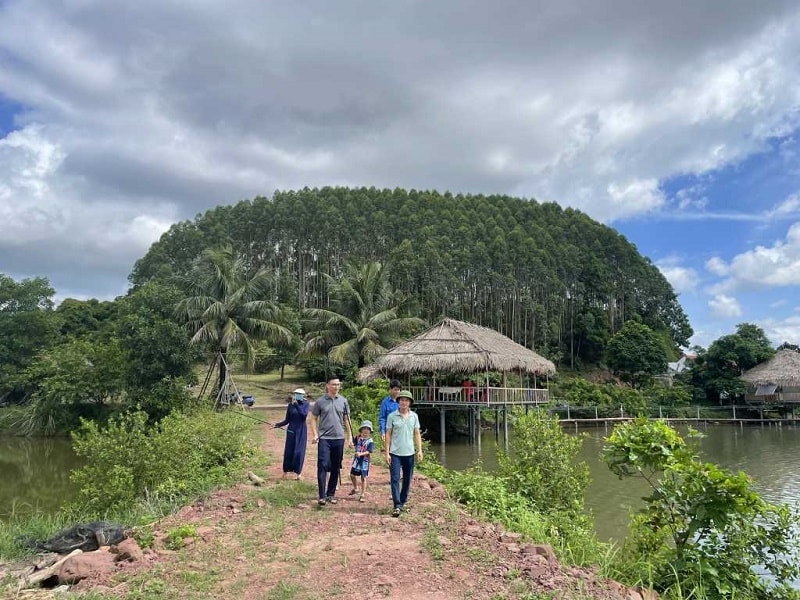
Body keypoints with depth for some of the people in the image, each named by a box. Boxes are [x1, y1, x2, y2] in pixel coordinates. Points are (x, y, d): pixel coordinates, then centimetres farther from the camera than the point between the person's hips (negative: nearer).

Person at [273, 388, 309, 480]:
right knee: (288, 451, 3)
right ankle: (286, 472, 15)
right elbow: (287, 420, 5)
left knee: (299, 451, 0)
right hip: (291, 430, 1)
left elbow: (304, 414, -23)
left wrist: (296, 404, -27)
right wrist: (277, 424, -8)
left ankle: (298, 472, 12)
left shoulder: (305, 404, -5)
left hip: (301, 431, -1)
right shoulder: (291, 405, -1)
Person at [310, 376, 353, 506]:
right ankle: (322, 496, -4)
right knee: (322, 466, -9)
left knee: (335, 468, 9)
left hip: (339, 438, 3)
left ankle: (331, 494, 22)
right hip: (324, 438, -3)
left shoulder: (343, 401, 6)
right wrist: (315, 435, -6)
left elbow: (347, 419, 12)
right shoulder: (320, 401, -1)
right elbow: (314, 419, 5)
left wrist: (350, 436, 8)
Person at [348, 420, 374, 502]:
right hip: (356, 459, 5)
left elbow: (369, 451, -19)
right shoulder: (358, 438, 3)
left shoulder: (370, 441, -11)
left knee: (363, 478, 2)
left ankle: (362, 494, 12)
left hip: (364, 461, -5)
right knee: (352, 475, 11)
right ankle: (355, 488, 36)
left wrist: (361, 454, -30)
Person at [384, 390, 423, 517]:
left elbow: (417, 434, 8)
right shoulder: (392, 416, -4)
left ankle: (403, 502, 26)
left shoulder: (414, 416, 4)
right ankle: (397, 506, -5)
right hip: (395, 453, -3)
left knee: (407, 479, 11)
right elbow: (388, 435, -2)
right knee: (395, 479, -7)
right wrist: (387, 453, -5)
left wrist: (419, 450, -1)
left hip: (409, 453, 3)